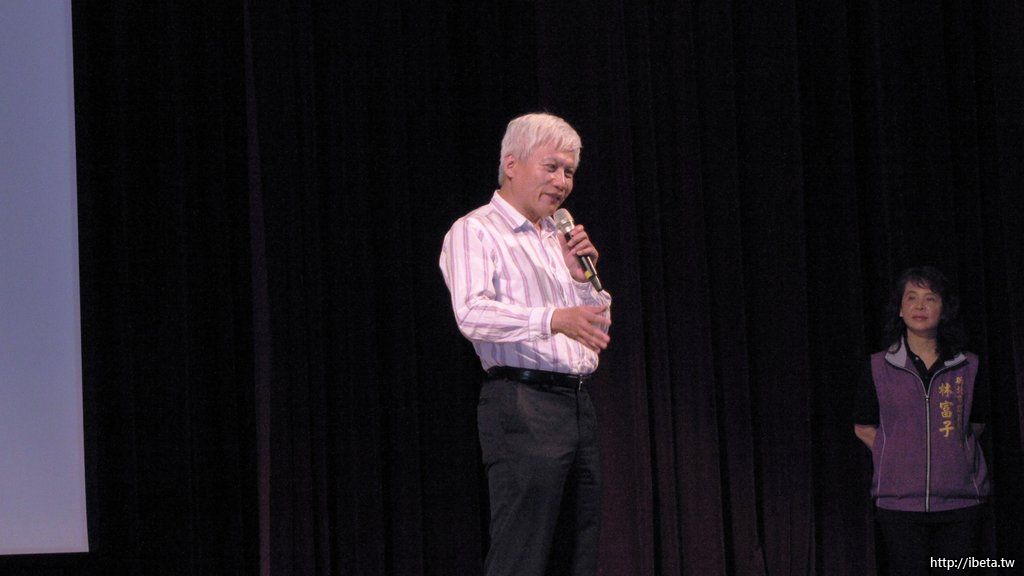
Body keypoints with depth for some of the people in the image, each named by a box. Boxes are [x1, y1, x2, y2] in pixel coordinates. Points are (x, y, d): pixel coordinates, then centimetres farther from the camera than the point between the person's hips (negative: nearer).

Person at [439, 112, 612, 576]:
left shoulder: (557, 240, 22)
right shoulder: (475, 232, -2)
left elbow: (598, 325, 24)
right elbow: (472, 314, -20)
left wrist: (580, 276, 5)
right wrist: (553, 319, -32)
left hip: (577, 405, 8)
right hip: (523, 407, -8)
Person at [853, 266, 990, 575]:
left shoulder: (968, 368, 7)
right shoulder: (879, 368, 5)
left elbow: (976, 425, 18)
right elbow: (863, 427, 11)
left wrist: (950, 454, 5)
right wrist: (900, 456, 2)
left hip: (959, 501, 1)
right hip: (899, 500, -1)